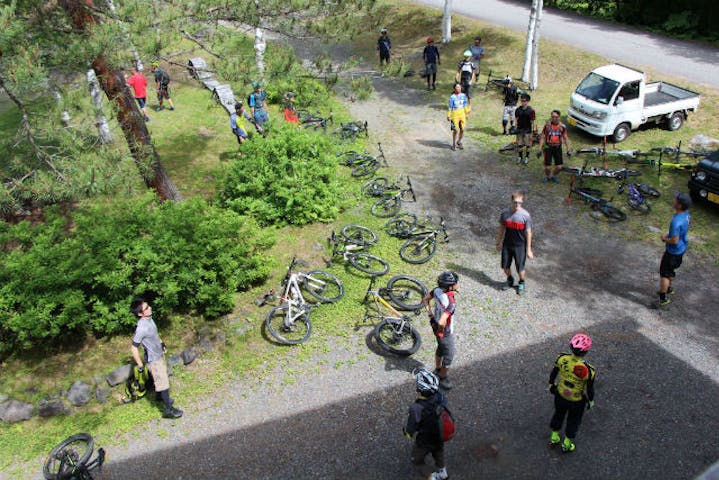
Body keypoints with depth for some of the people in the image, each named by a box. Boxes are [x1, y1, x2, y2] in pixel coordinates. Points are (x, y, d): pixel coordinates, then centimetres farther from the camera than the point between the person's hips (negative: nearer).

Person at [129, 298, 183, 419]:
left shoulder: (148, 318, -9)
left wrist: (162, 344, 21)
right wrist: (140, 365, -17)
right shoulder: (141, 329, -35)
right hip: (153, 360, -8)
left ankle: (160, 396, 53)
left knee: (159, 379, 29)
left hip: (159, 355, 8)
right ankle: (168, 410, 17)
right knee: (164, 384, 3)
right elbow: (133, 348, -26)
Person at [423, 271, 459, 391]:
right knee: (449, 355, 15)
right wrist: (440, 331, -23)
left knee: (441, 348, 31)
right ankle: (442, 378, 35)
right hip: (445, 332, -8)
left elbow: (425, 299, 2)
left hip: (435, 324, 8)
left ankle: (438, 370, 54)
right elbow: (441, 322, -45)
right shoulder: (451, 303, -38)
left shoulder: (437, 290, -16)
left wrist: (430, 315, 8)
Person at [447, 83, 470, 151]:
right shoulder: (452, 97, -11)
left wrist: (467, 113, 14)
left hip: (462, 114, 4)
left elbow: (465, 105, 12)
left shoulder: (463, 95, 1)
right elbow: (450, 107, -7)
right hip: (455, 115, -4)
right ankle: (454, 144, 17)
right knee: (455, 130, 1)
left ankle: (459, 142, 30)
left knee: (462, 129, 8)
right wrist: (449, 116, -6)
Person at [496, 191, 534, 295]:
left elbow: (528, 233, -9)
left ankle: (521, 283, 33)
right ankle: (510, 280, 42)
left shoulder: (525, 215, -15)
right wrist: (499, 243, 11)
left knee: (520, 268, 5)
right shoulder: (505, 213, -6)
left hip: (520, 246, -3)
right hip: (507, 244, 3)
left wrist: (528, 249, -7)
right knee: (505, 266, 12)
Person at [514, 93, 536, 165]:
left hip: (528, 130, -2)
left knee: (528, 145, 7)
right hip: (519, 129, 2)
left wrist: (534, 130, -7)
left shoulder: (531, 110, -8)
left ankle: (527, 157, 23)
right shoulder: (518, 110, -1)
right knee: (519, 144, 8)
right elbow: (516, 120, 7)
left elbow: (533, 121, -5)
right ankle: (519, 157, 24)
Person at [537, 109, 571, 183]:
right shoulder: (547, 125, -7)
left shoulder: (562, 126, -2)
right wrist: (540, 150, -8)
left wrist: (568, 150, 3)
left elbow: (565, 138, 6)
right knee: (547, 167, -6)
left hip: (558, 148, 2)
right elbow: (542, 138, -3)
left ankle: (554, 176, 27)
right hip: (548, 147, -2)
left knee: (559, 167, -3)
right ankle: (547, 176, 25)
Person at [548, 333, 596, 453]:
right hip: (577, 401, -3)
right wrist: (591, 400, 3)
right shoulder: (588, 370, -35)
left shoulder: (562, 358, -26)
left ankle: (554, 438, 53)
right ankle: (566, 444, 49)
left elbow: (553, 373, -7)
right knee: (573, 420, 27)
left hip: (560, 395, 3)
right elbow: (589, 389, -19)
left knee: (558, 414, 31)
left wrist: (551, 384, 13)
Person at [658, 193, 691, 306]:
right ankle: (668, 288, 48)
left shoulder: (676, 221, -36)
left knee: (664, 273, 7)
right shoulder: (686, 213, -8)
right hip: (682, 247, 9)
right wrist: (668, 235, 3)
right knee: (670, 270, 29)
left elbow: (674, 241, -30)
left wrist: (665, 239, -11)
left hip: (674, 251, -9)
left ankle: (663, 299, 18)